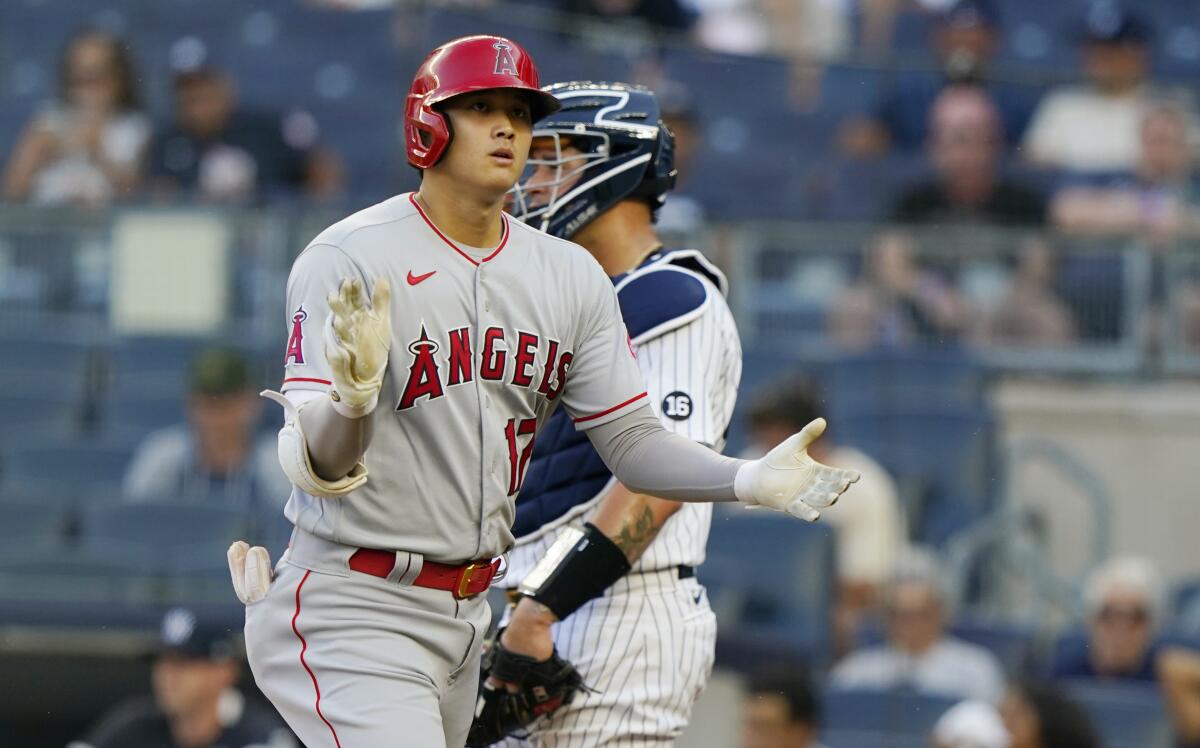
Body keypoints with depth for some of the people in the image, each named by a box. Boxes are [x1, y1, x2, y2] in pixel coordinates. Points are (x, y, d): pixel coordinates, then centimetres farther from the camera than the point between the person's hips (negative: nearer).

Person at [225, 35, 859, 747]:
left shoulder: (571, 275, 7)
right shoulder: (349, 260, -12)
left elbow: (630, 436, 4)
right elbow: (317, 468, -19)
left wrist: (750, 479, -14)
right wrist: (351, 399, -42)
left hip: (469, 609, 7)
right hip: (352, 608, -7)